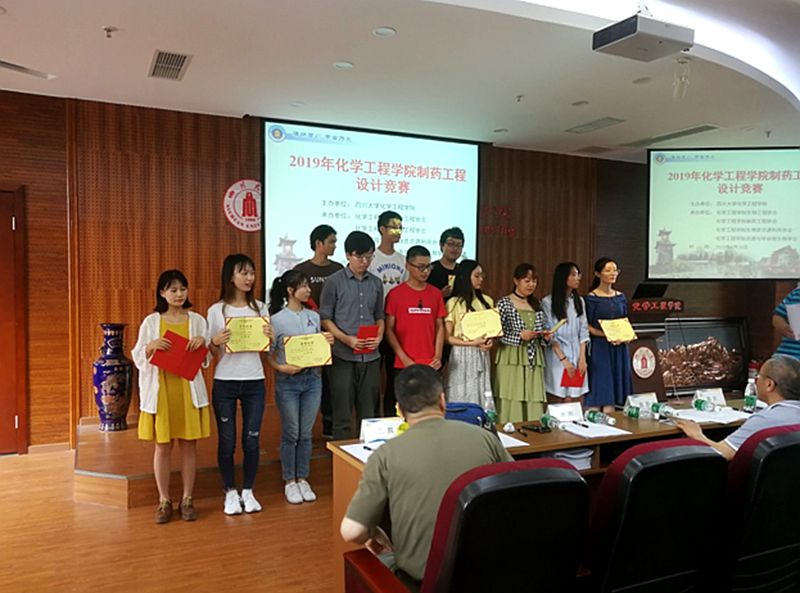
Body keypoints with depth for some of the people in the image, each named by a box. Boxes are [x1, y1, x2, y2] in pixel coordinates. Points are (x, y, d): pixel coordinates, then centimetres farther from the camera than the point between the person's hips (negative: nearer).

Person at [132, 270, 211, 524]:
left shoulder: (197, 320, 6)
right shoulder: (151, 322, 3)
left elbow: (206, 360, 8)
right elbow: (138, 359, 4)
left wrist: (203, 342, -12)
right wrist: (151, 346, -16)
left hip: (189, 390, 1)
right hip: (160, 390, -1)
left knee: (189, 445, 6)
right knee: (162, 447, 5)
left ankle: (187, 500, 17)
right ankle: (164, 501, 18)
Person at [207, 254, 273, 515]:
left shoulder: (260, 308, 5)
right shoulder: (216, 310, -2)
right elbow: (212, 353, 2)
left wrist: (269, 337, -11)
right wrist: (216, 342, -20)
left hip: (254, 381, 2)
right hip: (225, 382, -2)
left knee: (252, 439, 6)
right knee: (227, 440, 5)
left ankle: (248, 491, 21)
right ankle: (230, 493, 21)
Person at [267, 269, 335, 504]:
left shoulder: (313, 316, 7)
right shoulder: (277, 320, -7)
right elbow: (268, 354, -4)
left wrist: (327, 342, -3)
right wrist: (281, 367, -21)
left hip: (312, 378, 4)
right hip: (288, 381, -4)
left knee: (306, 433, 10)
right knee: (291, 433, 5)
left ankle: (303, 479, 23)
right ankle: (289, 482, 19)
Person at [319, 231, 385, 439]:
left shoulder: (376, 283, 10)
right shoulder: (334, 282, -2)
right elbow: (325, 319, -3)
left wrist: (379, 336, -4)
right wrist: (347, 339, -15)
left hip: (370, 356, 4)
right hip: (343, 355, -4)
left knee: (368, 413, 11)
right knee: (342, 415, 3)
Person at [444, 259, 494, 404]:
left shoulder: (487, 301, 9)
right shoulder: (453, 303, -6)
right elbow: (448, 337, -8)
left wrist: (490, 340, -3)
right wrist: (472, 343, -15)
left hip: (482, 356, 5)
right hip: (462, 356, -4)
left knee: (482, 396, 5)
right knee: (462, 397, 0)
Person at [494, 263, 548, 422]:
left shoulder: (536, 304, 14)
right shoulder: (504, 303, -3)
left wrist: (544, 336, 0)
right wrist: (519, 336, -16)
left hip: (534, 362, 5)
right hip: (511, 361, -5)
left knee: (534, 405, 2)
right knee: (511, 404, -7)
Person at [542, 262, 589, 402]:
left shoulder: (579, 301, 9)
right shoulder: (548, 302, -6)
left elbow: (583, 331, 8)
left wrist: (582, 358, -1)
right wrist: (564, 360, -10)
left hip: (577, 357, 4)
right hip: (557, 357, -4)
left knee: (575, 404, 1)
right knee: (558, 400, -3)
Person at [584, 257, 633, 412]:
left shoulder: (621, 297, 11)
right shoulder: (591, 298, -5)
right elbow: (587, 326, -8)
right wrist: (606, 335, -20)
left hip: (619, 348, 5)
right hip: (599, 348, -5)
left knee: (613, 390, 6)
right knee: (601, 387, -6)